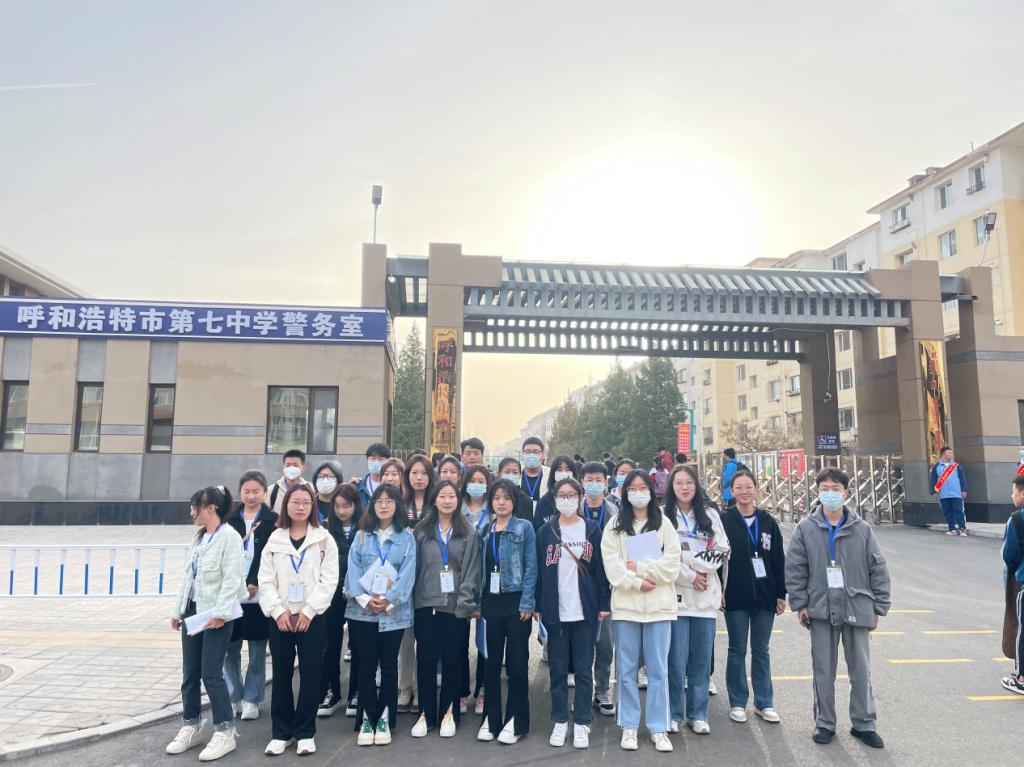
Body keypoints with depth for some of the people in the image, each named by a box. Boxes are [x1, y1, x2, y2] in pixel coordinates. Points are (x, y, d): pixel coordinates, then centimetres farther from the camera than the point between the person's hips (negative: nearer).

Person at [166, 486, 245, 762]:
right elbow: (187, 576, 17)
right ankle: (191, 727, 28)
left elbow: (231, 579, -18)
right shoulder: (198, 536, 13)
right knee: (189, 674, 13)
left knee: (211, 674, -4)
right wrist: (178, 610, 16)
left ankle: (224, 732, 8)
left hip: (216, 614, -8)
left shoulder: (229, 536, -13)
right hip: (193, 611, 8)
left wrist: (220, 613, -23)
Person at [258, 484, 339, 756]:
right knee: (281, 675, 8)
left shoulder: (324, 539, 0)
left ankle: (305, 733, 16)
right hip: (280, 617, 2)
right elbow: (266, 580, 3)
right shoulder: (275, 539, 7)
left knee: (310, 674, 3)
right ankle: (281, 733, 21)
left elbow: (329, 580, -5)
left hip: (313, 617, -2)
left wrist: (308, 611, -12)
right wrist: (278, 611, -9)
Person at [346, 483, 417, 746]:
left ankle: (384, 718, 17)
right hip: (362, 611, 1)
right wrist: (365, 599, -14)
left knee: (389, 665, 6)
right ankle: (367, 718, 16)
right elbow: (353, 570, -1)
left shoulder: (406, 537, 2)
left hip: (394, 612, -1)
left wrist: (389, 601, -15)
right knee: (366, 665, 5)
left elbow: (407, 574, -6)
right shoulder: (361, 536, 7)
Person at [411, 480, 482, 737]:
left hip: (455, 607, -1)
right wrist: (410, 602, 1)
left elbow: (471, 570, -1)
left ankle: (449, 713, 20)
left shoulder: (469, 533, 3)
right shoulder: (422, 532, 6)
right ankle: (426, 714, 17)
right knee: (426, 660, 5)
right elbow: (414, 566, 6)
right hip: (426, 604, 1)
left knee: (452, 661, 6)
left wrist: (465, 602, -8)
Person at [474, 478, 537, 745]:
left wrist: (527, 603, -14)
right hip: (491, 601, 4)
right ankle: (491, 718, 21)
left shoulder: (525, 528, -3)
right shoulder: (485, 531, 10)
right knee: (492, 660, 10)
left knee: (517, 661, 3)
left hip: (516, 601, -4)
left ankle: (516, 721, 14)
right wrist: (477, 603, 5)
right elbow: (481, 568, 10)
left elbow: (531, 567, -8)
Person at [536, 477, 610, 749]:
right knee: (557, 669, 9)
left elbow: (600, 569, 2)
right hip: (555, 611, 1)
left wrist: (604, 604, -2)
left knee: (584, 669, 6)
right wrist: (537, 605, -2)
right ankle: (560, 721, 22)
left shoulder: (592, 529, 2)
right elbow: (538, 570, 2)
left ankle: (581, 723, 18)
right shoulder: (546, 531, 3)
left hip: (585, 611, 0)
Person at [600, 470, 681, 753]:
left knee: (658, 669, 6)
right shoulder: (615, 525, 4)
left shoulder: (664, 524, 6)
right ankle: (629, 726, 20)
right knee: (626, 669, 8)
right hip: (625, 604, 0)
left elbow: (672, 564, -4)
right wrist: (637, 582, -15)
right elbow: (611, 564, -6)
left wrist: (640, 567, -12)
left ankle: (658, 728, 17)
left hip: (659, 605, 0)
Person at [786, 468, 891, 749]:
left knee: (861, 670, 12)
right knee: (823, 671, 9)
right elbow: (794, 568, -1)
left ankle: (864, 723, 28)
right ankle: (824, 723, 24)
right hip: (821, 610, 0)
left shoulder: (862, 529, -1)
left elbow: (878, 569, 3)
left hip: (857, 609, 1)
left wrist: (878, 607, 2)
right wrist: (800, 604, -4)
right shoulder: (806, 528, -3)